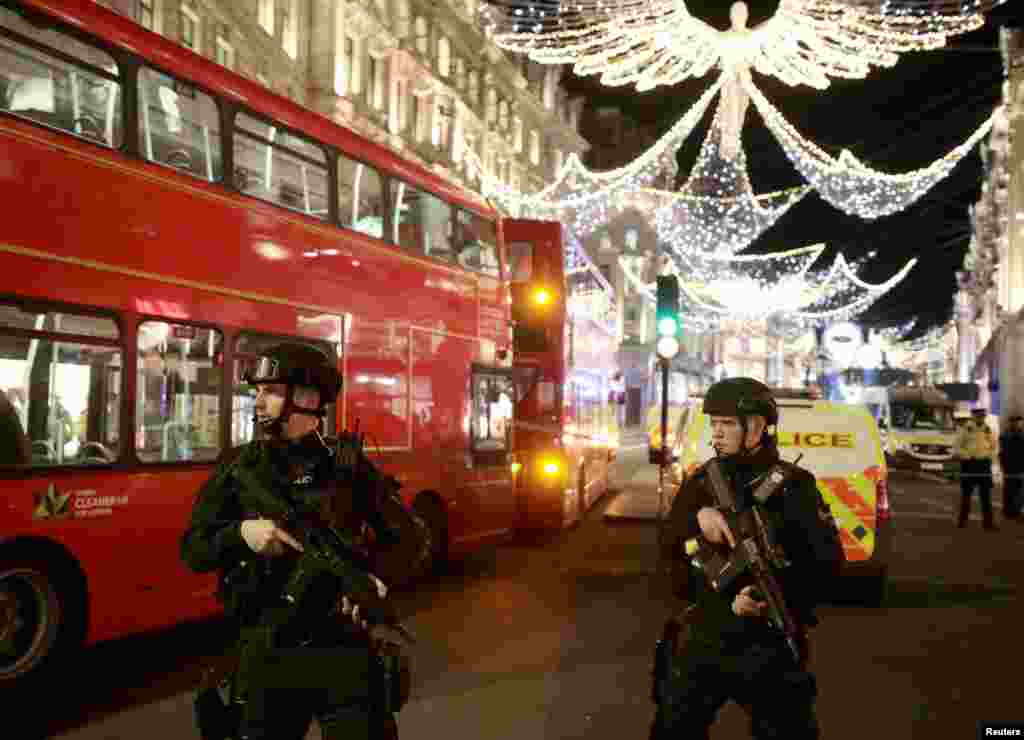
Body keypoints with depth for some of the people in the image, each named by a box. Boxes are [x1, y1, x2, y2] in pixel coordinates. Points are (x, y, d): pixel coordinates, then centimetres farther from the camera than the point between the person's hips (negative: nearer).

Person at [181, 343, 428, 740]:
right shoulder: (237, 468, 2)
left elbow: (407, 538, 5)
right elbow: (193, 550, 2)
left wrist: (378, 577, -14)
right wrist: (241, 533, -18)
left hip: (344, 645, -1)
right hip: (266, 651, 1)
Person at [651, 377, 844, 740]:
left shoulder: (793, 485, -9)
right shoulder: (701, 481, 5)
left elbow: (827, 561, -12)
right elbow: (669, 544, -1)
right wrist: (697, 515, -22)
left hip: (769, 648, -4)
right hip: (701, 642, 4)